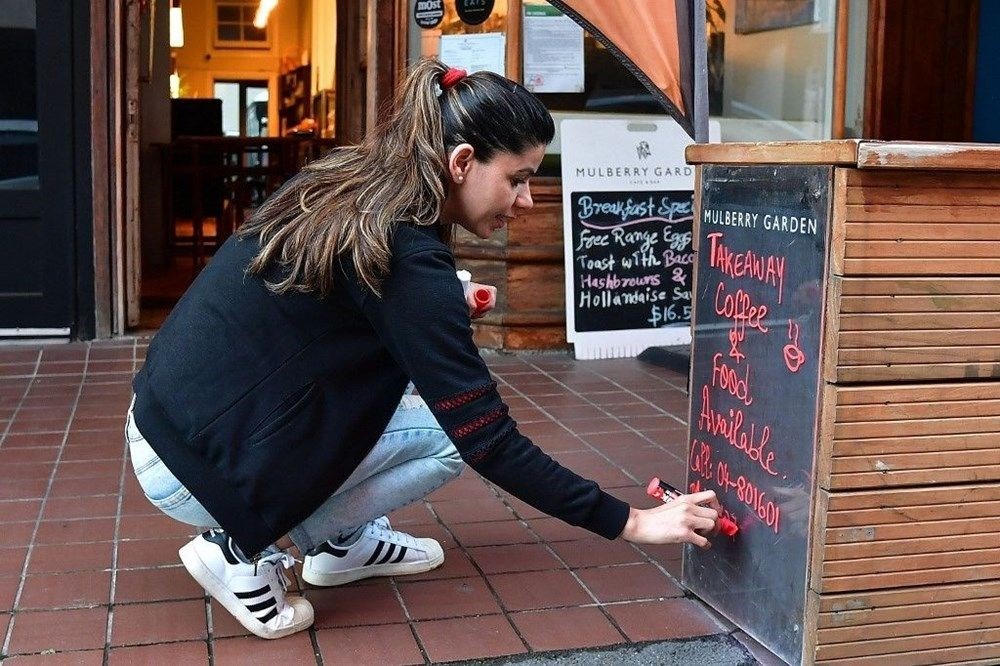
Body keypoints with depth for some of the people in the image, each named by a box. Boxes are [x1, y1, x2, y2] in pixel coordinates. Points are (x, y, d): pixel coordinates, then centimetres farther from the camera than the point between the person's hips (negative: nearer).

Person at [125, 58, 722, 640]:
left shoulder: (343, 187, 3)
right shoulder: (407, 258, -22)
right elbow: (487, 443, -20)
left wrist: (447, 317, 7)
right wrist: (630, 523, -13)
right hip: (198, 467, -8)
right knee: (446, 437, -5)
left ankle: (346, 541, 16)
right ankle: (248, 552, 0)